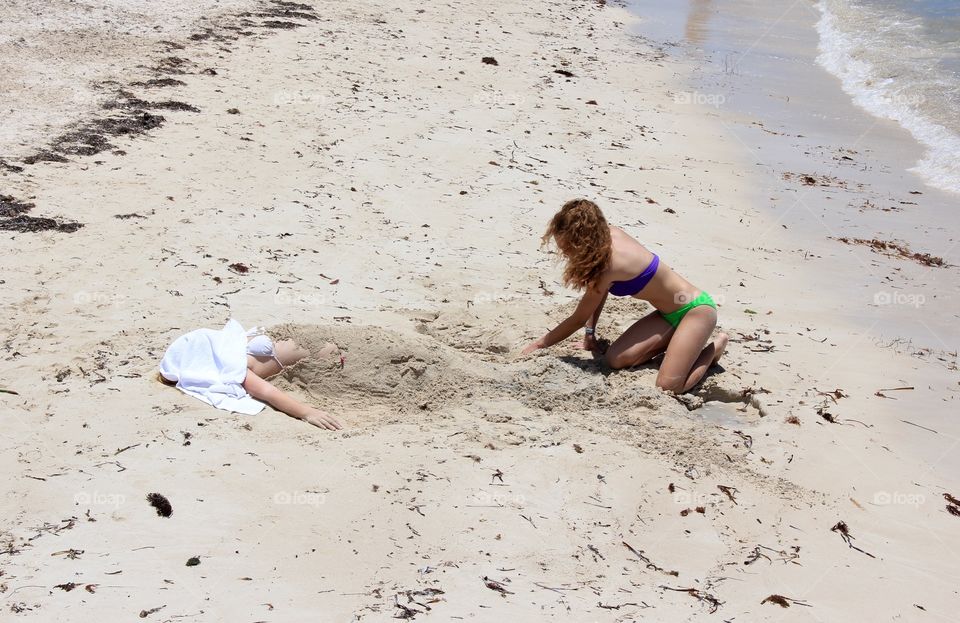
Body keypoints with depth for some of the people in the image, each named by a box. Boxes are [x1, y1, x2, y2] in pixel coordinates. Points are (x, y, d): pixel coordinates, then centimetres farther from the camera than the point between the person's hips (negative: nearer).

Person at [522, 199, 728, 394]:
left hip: (696, 308, -8)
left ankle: (713, 347, 5)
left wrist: (538, 345, -8)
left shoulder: (610, 263, -29)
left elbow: (578, 320, -17)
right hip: (668, 313, 8)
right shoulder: (609, 234, -7)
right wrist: (590, 331, 10)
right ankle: (677, 342, 13)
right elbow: (599, 292, 9)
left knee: (668, 386, -21)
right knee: (615, 359, -6)